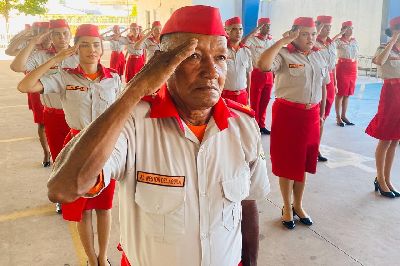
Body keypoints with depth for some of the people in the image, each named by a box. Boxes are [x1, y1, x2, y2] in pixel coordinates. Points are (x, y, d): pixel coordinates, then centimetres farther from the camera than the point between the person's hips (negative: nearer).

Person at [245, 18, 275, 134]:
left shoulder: (272, 40, 11)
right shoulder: (253, 39, -8)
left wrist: (274, 76, 14)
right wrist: (255, 31, -23)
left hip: (269, 75, 6)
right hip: (257, 74, -6)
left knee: (265, 101, 13)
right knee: (255, 102, 3)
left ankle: (261, 125, 26)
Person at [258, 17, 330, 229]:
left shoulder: (320, 56, 9)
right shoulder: (284, 55, -12)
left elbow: (323, 86, 17)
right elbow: (262, 65, -33)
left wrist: (322, 112, 16)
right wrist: (283, 41, -27)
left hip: (311, 115, 6)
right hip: (287, 113, -5)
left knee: (303, 163, 16)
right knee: (287, 163, 6)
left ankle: (298, 205, 35)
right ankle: (287, 208, 26)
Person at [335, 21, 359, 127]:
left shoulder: (355, 41, 12)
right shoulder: (339, 41, -6)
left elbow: (356, 56, 18)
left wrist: (356, 69, 15)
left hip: (353, 68, 6)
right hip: (342, 67, -6)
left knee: (347, 93, 10)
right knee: (340, 93, -1)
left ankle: (344, 116, 19)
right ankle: (338, 117, 7)